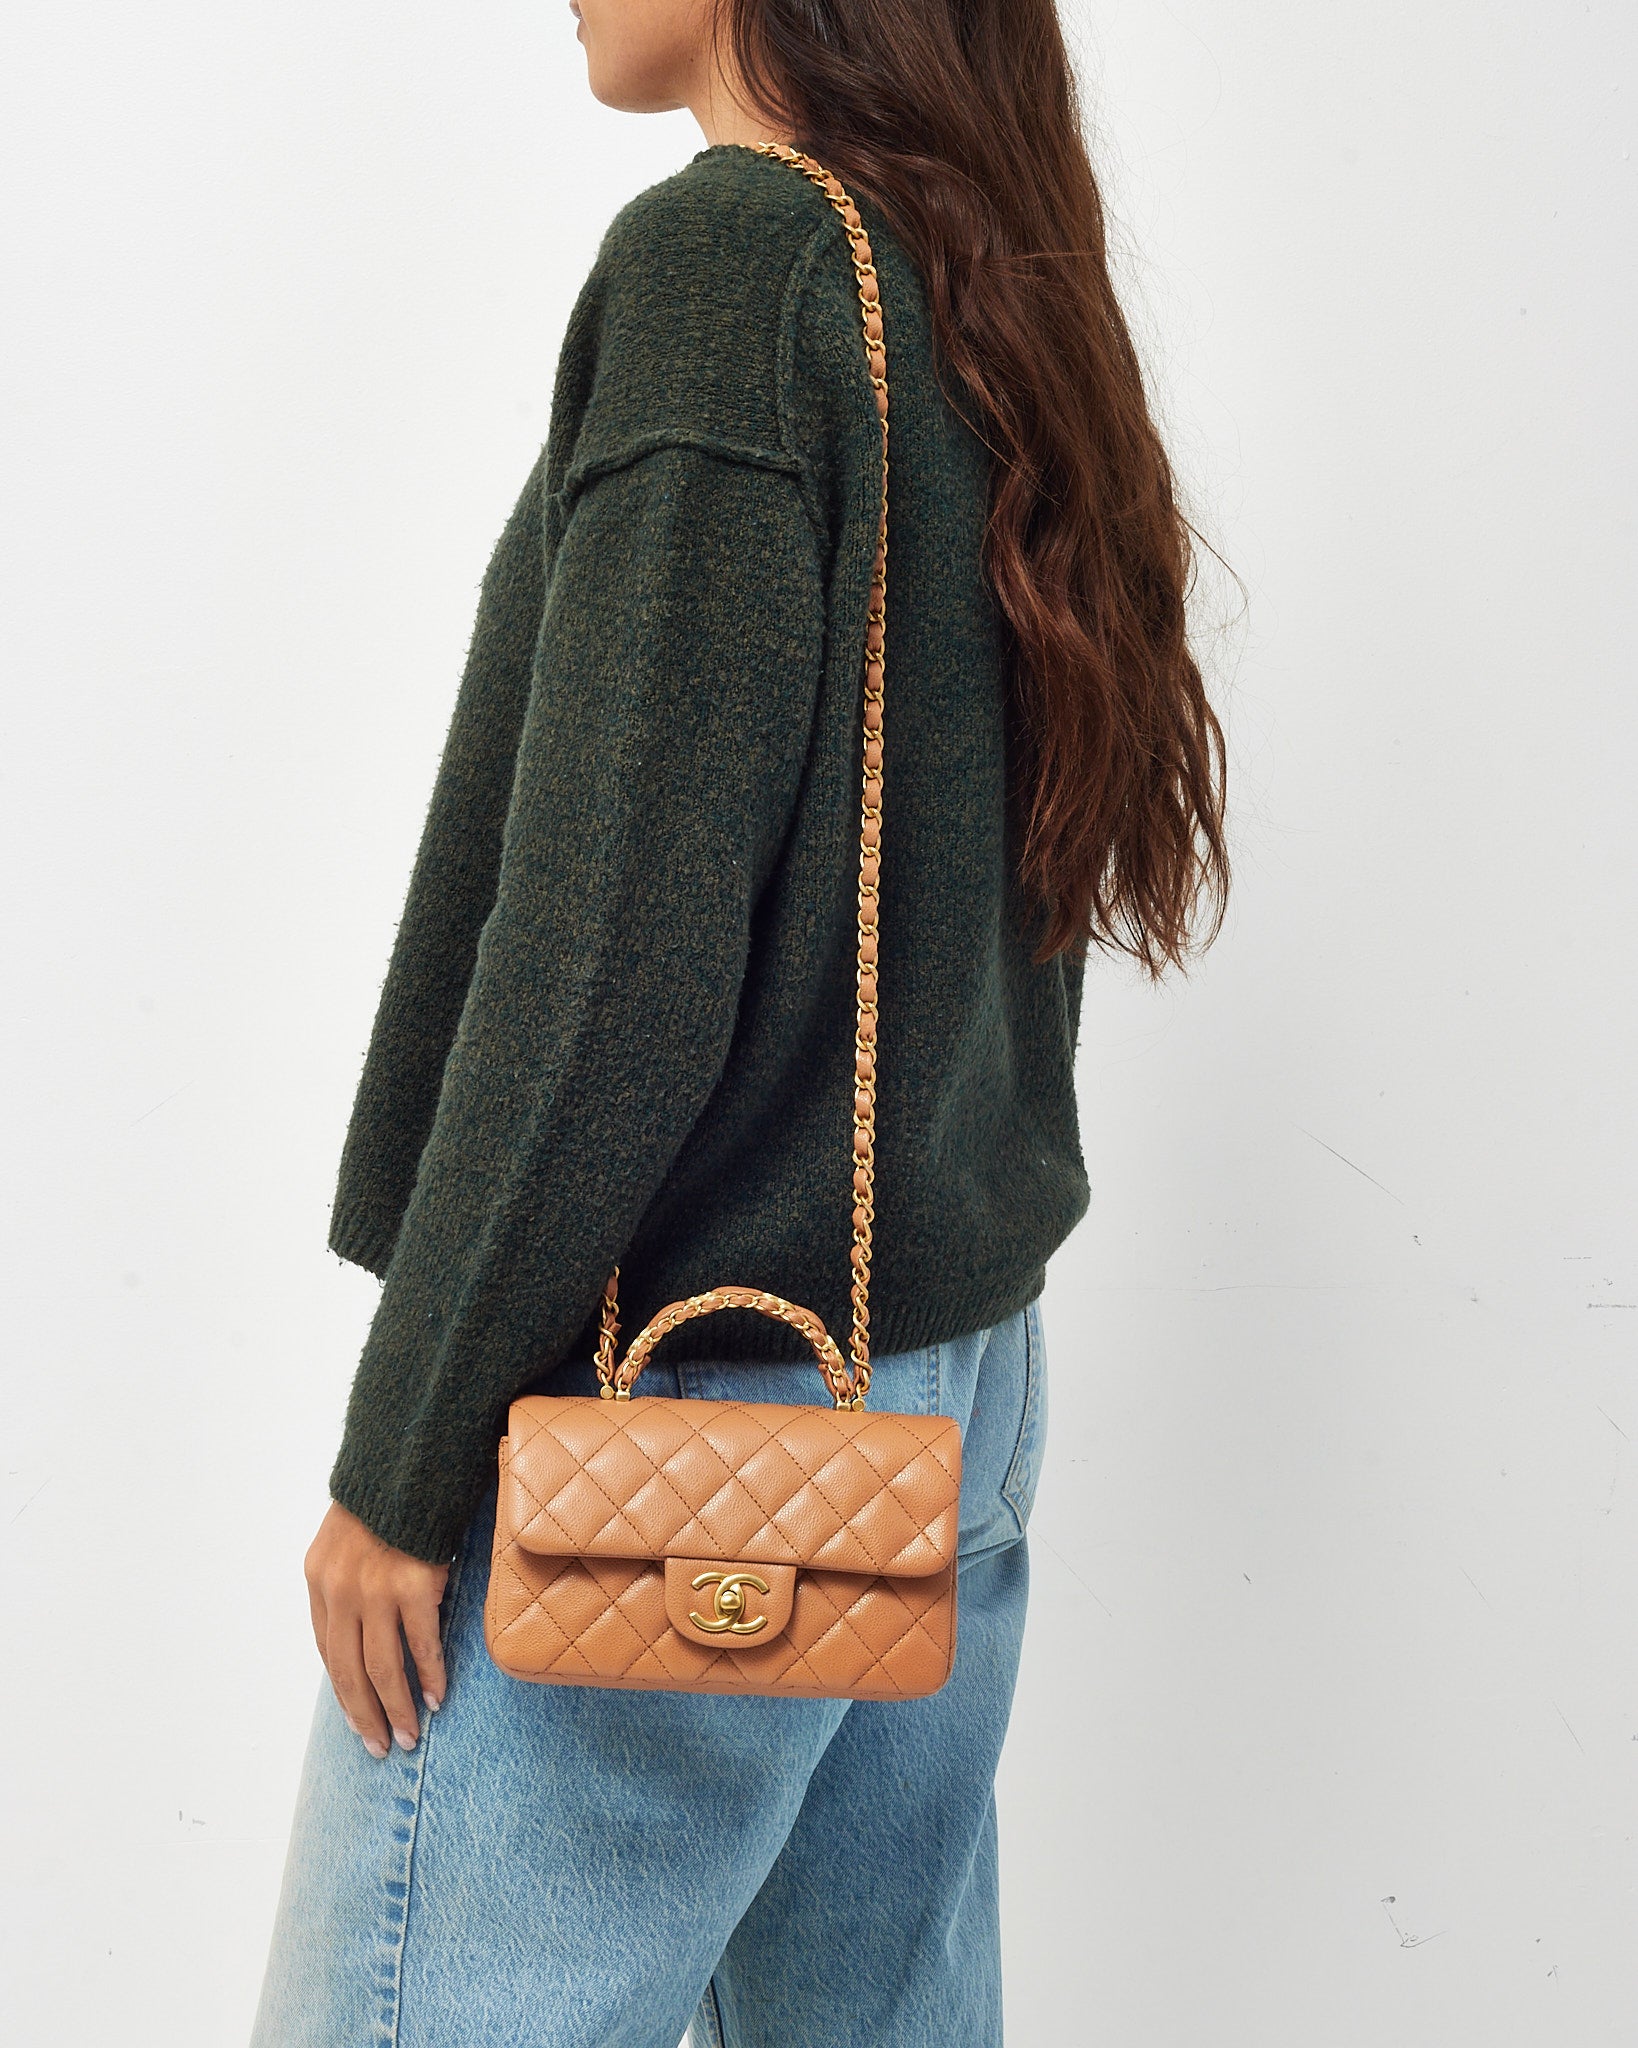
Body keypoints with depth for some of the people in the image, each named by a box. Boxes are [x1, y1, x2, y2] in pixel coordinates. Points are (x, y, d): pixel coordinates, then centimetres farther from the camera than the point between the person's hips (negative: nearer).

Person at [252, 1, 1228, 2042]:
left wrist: (404, 1452, -12)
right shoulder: (1011, 309, 13)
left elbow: (612, 941, -19)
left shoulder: (726, 259, -12)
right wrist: (926, 1257, 19)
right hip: (961, 1374, 9)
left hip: (674, 1404, -9)